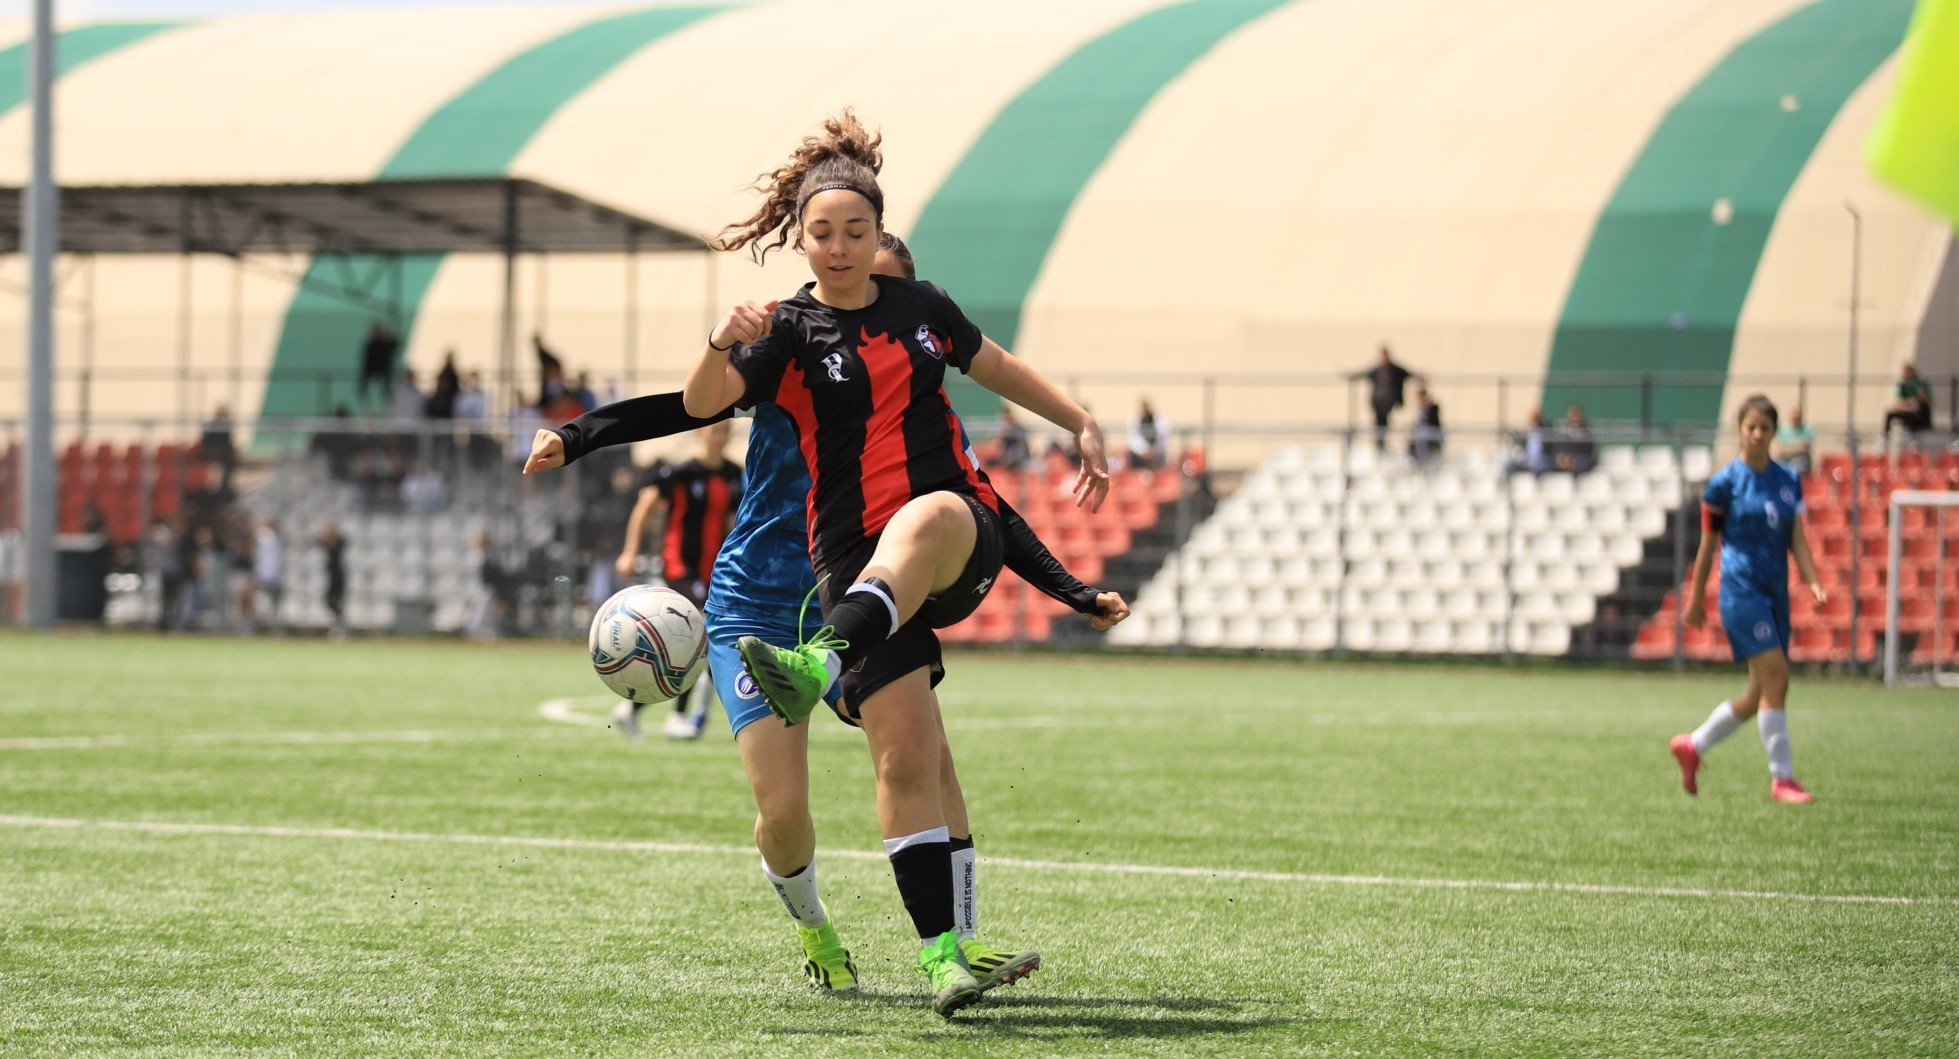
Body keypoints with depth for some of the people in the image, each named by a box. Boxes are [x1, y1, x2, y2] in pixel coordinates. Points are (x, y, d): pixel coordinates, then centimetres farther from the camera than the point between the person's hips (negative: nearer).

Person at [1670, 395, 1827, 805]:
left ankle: (1692, 745, 26)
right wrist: (1696, 597, 6)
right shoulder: (1724, 482, -3)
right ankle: (1782, 778, -12)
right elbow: (1708, 543, 2)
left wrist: (1813, 582, -6)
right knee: (1776, 677, -16)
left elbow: (1797, 539, 9)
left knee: (1761, 694, 7)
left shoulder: (1789, 481, 10)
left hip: (1776, 592, 6)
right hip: (1741, 588, -6)